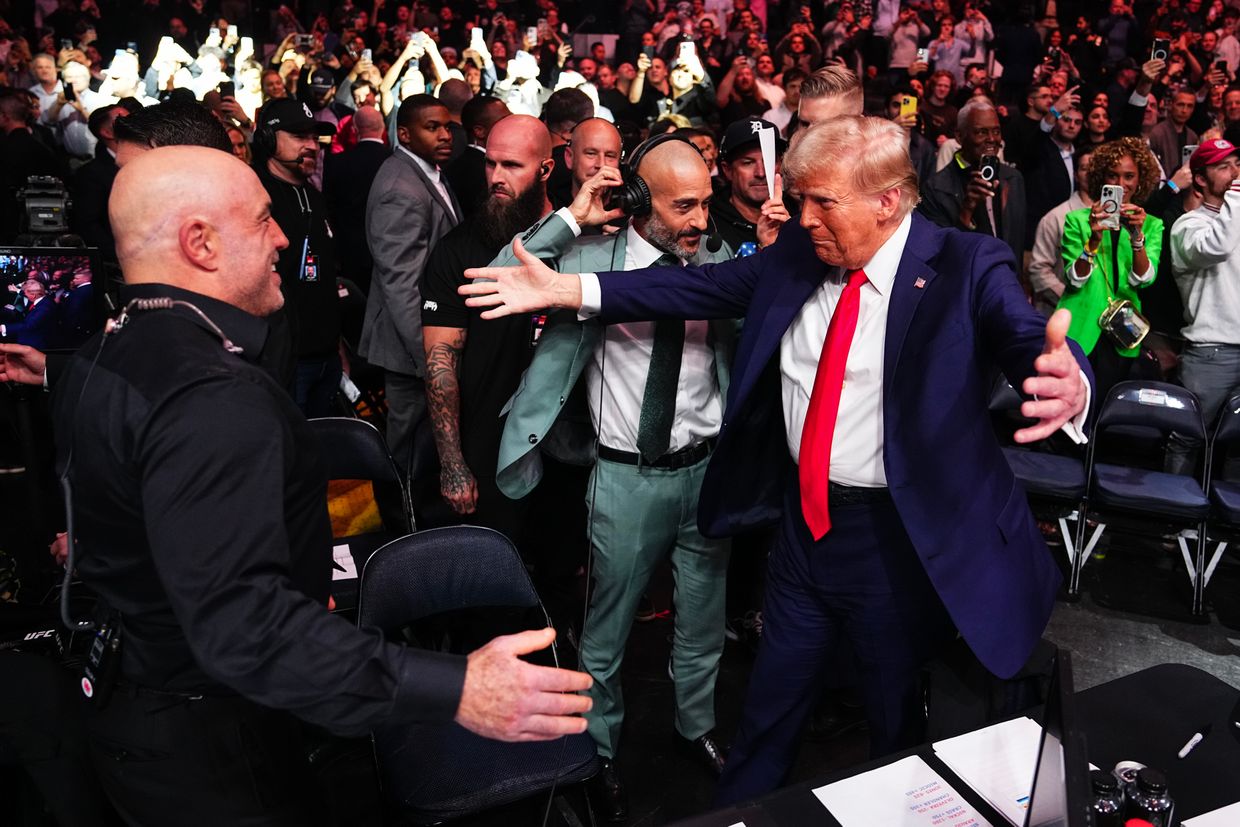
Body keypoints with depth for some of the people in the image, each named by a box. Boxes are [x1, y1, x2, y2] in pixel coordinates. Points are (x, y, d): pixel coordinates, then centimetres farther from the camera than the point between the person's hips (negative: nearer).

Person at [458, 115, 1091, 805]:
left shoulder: (966, 267, -13)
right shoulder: (797, 252, 0)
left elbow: (1033, 340, -27)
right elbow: (704, 286, 0)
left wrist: (1068, 384, -52)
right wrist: (565, 289, -5)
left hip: (898, 535, -4)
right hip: (803, 519, 4)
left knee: (895, 720, 19)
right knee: (770, 710, 22)